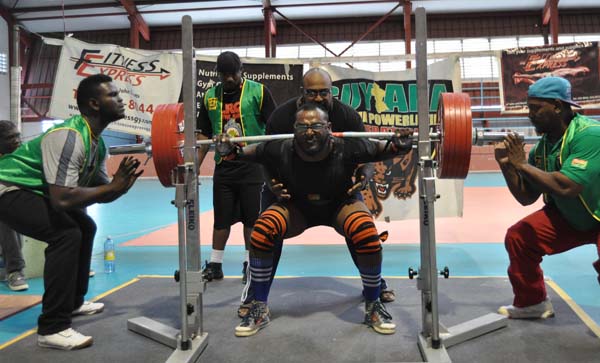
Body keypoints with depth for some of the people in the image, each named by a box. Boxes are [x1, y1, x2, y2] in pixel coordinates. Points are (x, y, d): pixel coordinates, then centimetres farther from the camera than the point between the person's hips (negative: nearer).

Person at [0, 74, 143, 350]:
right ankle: (52, 328, -16)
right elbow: (62, 199, -37)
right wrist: (112, 186, -29)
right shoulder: (69, 136, -28)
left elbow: (101, 194, 5)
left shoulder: (97, 142, 2)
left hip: (31, 190, 10)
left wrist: (122, 184, -15)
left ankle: (73, 301, 26)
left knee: (85, 227, 15)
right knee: (66, 234, -25)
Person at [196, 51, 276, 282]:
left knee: (252, 218, 4)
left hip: (252, 165, -3)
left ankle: (250, 265, 18)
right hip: (223, 166, 3)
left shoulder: (258, 91, -3)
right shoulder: (210, 96, 8)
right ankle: (215, 265, 22)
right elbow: (204, 134, 11)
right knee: (221, 218, 10)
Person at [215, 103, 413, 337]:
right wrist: (230, 151, -24)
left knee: (367, 235, -32)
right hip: (298, 208, 1)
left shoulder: (345, 149, -32)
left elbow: (377, 150, -17)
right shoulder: (281, 151, -27)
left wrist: (398, 145, -35)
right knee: (261, 233, -25)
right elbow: (253, 153, -8)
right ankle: (259, 310, -7)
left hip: (340, 205, -1)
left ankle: (373, 307, -6)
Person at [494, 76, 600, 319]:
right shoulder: (542, 147, -8)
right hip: (569, 216, 7)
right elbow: (526, 198, -2)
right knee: (518, 237, -3)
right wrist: (506, 166, -15)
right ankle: (532, 302, 16)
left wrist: (522, 164, -30)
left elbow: (565, 187, -40)